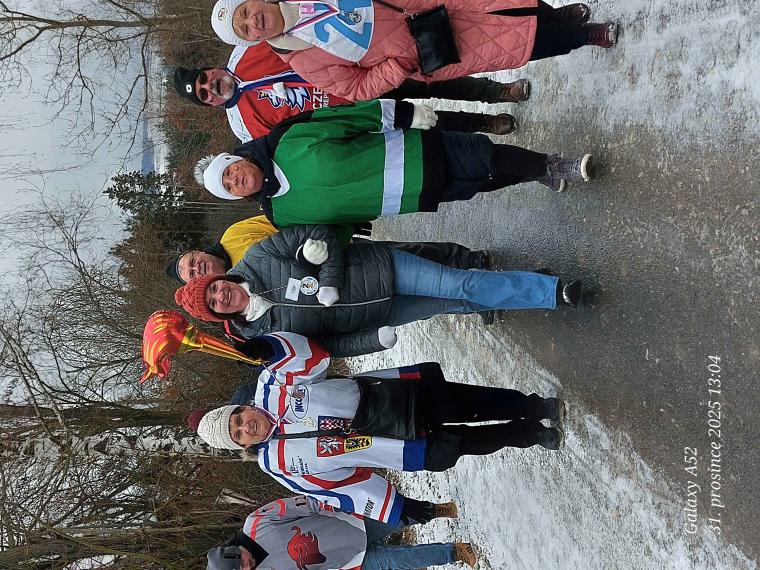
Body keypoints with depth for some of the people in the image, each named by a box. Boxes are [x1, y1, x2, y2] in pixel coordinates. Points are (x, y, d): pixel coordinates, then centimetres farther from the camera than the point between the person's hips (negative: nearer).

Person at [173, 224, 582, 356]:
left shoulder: (257, 260, -10)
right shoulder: (262, 334, -8)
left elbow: (320, 235, -9)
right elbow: (326, 345, -5)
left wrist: (330, 282, -21)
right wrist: (375, 340, -15)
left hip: (378, 266, -1)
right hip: (379, 315, 1)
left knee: (464, 287, -8)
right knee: (459, 306, -4)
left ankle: (555, 291, 3)